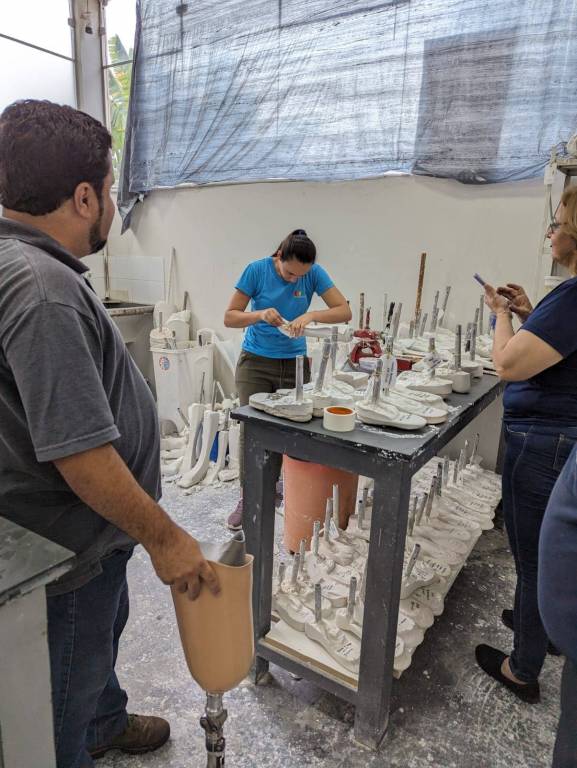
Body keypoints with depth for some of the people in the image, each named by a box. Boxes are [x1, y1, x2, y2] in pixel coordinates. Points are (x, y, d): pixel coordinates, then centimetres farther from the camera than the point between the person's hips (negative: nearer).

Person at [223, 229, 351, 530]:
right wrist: (260, 315, -29)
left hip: (294, 363, 1)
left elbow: (344, 311, -13)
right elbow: (229, 317, -10)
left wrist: (310, 315, -30)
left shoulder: (314, 274, -8)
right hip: (256, 362, -1)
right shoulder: (257, 270, -12)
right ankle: (247, 497, 12)